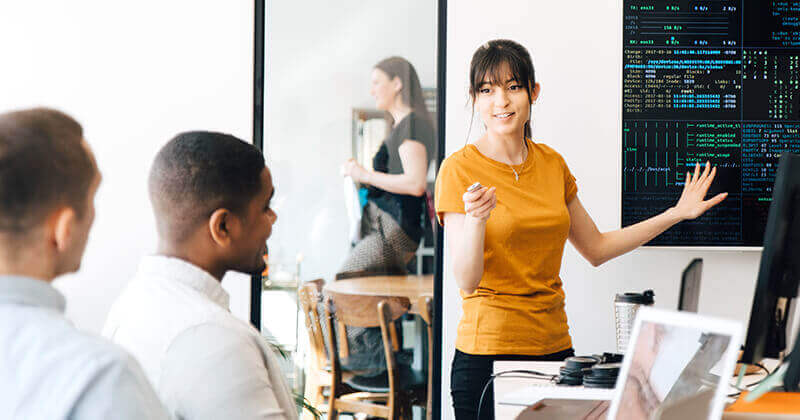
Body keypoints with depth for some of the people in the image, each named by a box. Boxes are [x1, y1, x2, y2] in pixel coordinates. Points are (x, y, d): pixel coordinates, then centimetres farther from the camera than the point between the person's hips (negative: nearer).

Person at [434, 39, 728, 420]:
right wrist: (476, 218, -32)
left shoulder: (552, 163, 9)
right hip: (488, 353, -5)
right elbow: (466, 280, -15)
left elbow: (595, 248, 20)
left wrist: (677, 214, 18)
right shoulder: (459, 169, -8)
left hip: (554, 345, 5)